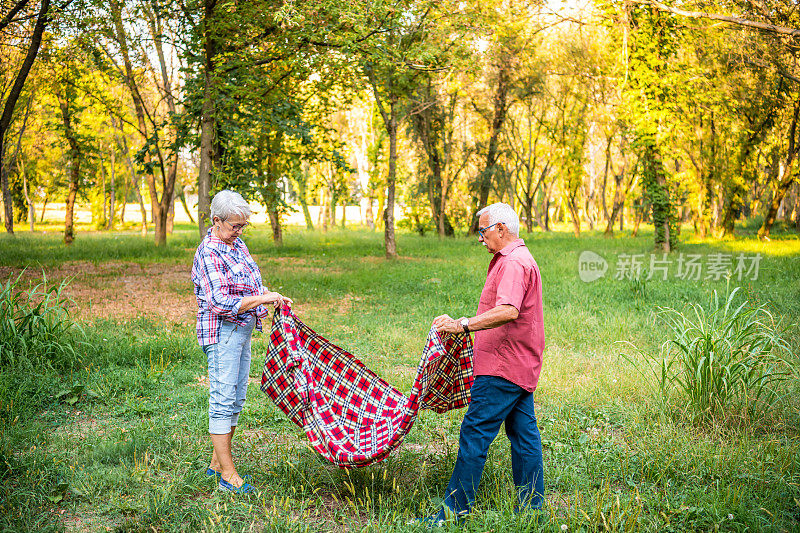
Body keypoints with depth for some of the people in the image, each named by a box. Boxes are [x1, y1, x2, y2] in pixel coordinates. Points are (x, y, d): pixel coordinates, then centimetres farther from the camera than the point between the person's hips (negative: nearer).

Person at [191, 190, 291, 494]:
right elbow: (221, 302, -25)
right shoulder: (209, 253, -17)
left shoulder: (237, 245, 12)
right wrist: (263, 298, -23)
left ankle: (217, 463, 24)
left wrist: (276, 298, 8)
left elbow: (249, 285, 24)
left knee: (236, 399, 13)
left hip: (242, 330, 10)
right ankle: (227, 474, 3)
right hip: (222, 333, -9)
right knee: (223, 399, -4)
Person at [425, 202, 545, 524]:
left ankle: (455, 510, -2)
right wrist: (471, 321, 28)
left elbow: (508, 311, -32)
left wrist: (463, 325, -33)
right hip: (519, 365, 11)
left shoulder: (514, 262, -16)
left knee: (475, 432, -7)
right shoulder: (518, 259, 19)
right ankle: (531, 507, 20)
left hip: (503, 366, -11)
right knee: (523, 434, 13)